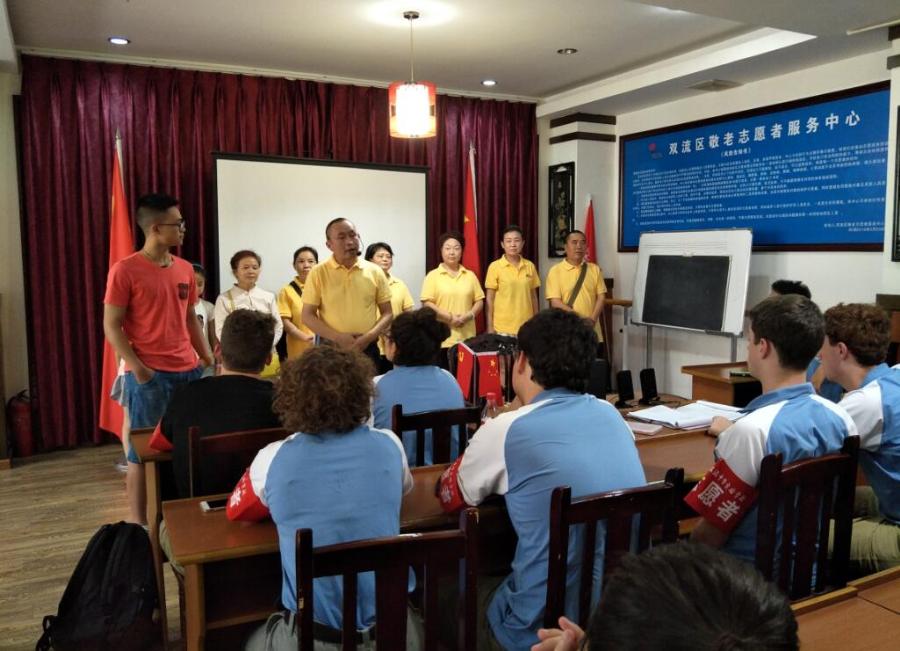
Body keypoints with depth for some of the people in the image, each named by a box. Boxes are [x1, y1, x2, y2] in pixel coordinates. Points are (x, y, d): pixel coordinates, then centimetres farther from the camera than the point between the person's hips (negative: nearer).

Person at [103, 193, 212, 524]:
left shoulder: (185, 269, 10)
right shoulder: (125, 270, -7)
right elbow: (112, 326, -7)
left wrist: (206, 358, 13)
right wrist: (137, 367, -17)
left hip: (188, 371, 5)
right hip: (149, 375, -5)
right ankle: (138, 522, 13)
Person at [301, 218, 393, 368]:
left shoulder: (375, 271, 3)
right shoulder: (318, 273, -1)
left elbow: (387, 314, 6)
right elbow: (308, 316, -2)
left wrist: (368, 337, -11)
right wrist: (338, 337, -13)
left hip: (367, 349, 2)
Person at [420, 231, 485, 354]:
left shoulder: (470, 275, 12)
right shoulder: (433, 275, 1)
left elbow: (479, 301, 11)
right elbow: (427, 303, -6)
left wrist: (468, 316, -8)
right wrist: (449, 317, -13)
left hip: (467, 337, 3)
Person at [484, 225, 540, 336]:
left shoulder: (530, 266, 6)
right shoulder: (495, 267, -4)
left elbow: (533, 296, 13)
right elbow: (490, 299, -2)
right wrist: (490, 327, -5)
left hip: (526, 327, 3)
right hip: (503, 328, -3)